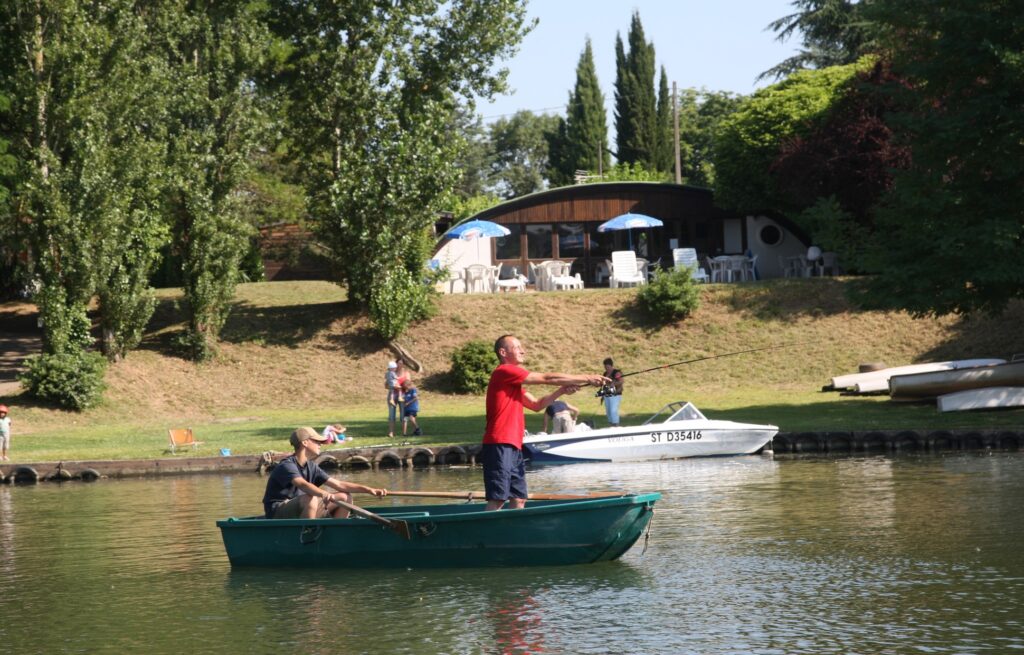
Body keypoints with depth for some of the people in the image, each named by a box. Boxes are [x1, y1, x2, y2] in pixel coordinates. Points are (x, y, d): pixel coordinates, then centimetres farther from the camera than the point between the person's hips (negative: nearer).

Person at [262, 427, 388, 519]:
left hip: (300, 511, 9)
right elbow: (303, 485, -39)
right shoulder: (287, 466, -18)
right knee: (310, 499, -38)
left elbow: (339, 485, 7)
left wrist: (369, 490, -2)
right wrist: (324, 494, -58)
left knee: (345, 497, 4)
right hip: (278, 513, -9)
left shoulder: (311, 467, 10)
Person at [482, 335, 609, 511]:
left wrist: (561, 391, 4)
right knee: (498, 500, -12)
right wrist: (587, 379, -6)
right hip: (499, 445, -10)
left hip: (513, 447, 10)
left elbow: (536, 405, 20)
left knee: (519, 499, 7)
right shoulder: (504, 372, -8)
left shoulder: (513, 381, 23)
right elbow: (547, 378, -10)